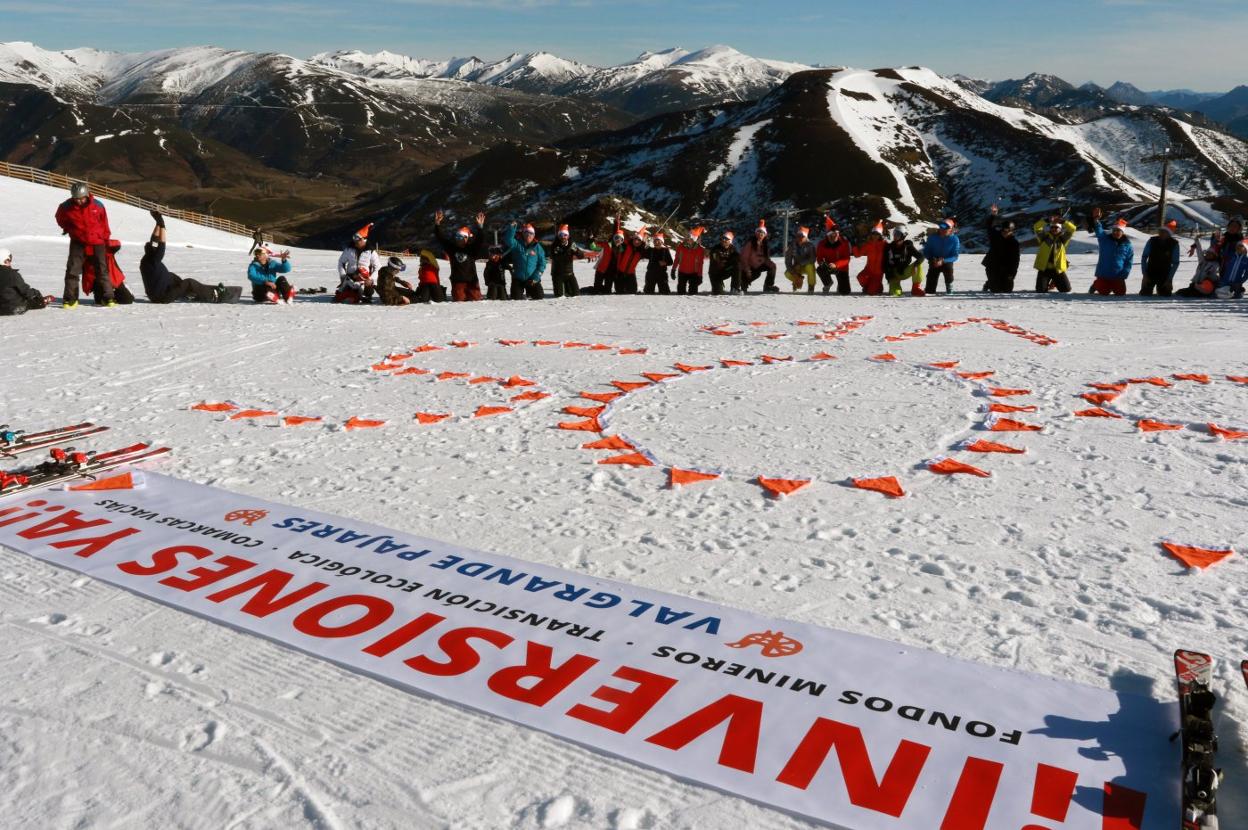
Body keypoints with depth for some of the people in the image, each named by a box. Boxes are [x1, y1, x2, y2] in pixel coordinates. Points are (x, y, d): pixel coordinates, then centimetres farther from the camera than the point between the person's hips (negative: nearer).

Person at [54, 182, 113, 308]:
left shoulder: (97, 205, -9)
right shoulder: (66, 207, -8)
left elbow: (104, 223, 5)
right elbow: (60, 218, 14)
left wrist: (106, 239, 10)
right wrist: (69, 229, 8)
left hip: (97, 242, 0)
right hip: (78, 243, 0)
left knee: (103, 270, 3)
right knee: (72, 270, -6)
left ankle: (107, 297, 11)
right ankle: (70, 299, 0)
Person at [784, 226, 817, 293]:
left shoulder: (810, 245, -15)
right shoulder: (792, 246, -9)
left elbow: (812, 259, -24)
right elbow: (788, 261, -11)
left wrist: (801, 263, -35)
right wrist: (794, 273, -22)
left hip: (807, 266, -2)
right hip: (797, 268, 2)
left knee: (810, 266, -38)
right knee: (787, 273, -28)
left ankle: (811, 286, -14)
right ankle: (797, 283, 9)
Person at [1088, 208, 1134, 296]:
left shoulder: (1127, 244, 1)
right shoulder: (1104, 239, -2)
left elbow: (1129, 261, 3)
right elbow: (1098, 230, -20)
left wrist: (1124, 274, -8)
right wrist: (1095, 220, -39)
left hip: (1118, 277, 2)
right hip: (1103, 275, -2)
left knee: (1121, 293, 4)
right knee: (1104, 293, 2)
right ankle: (1096, 284, 33)